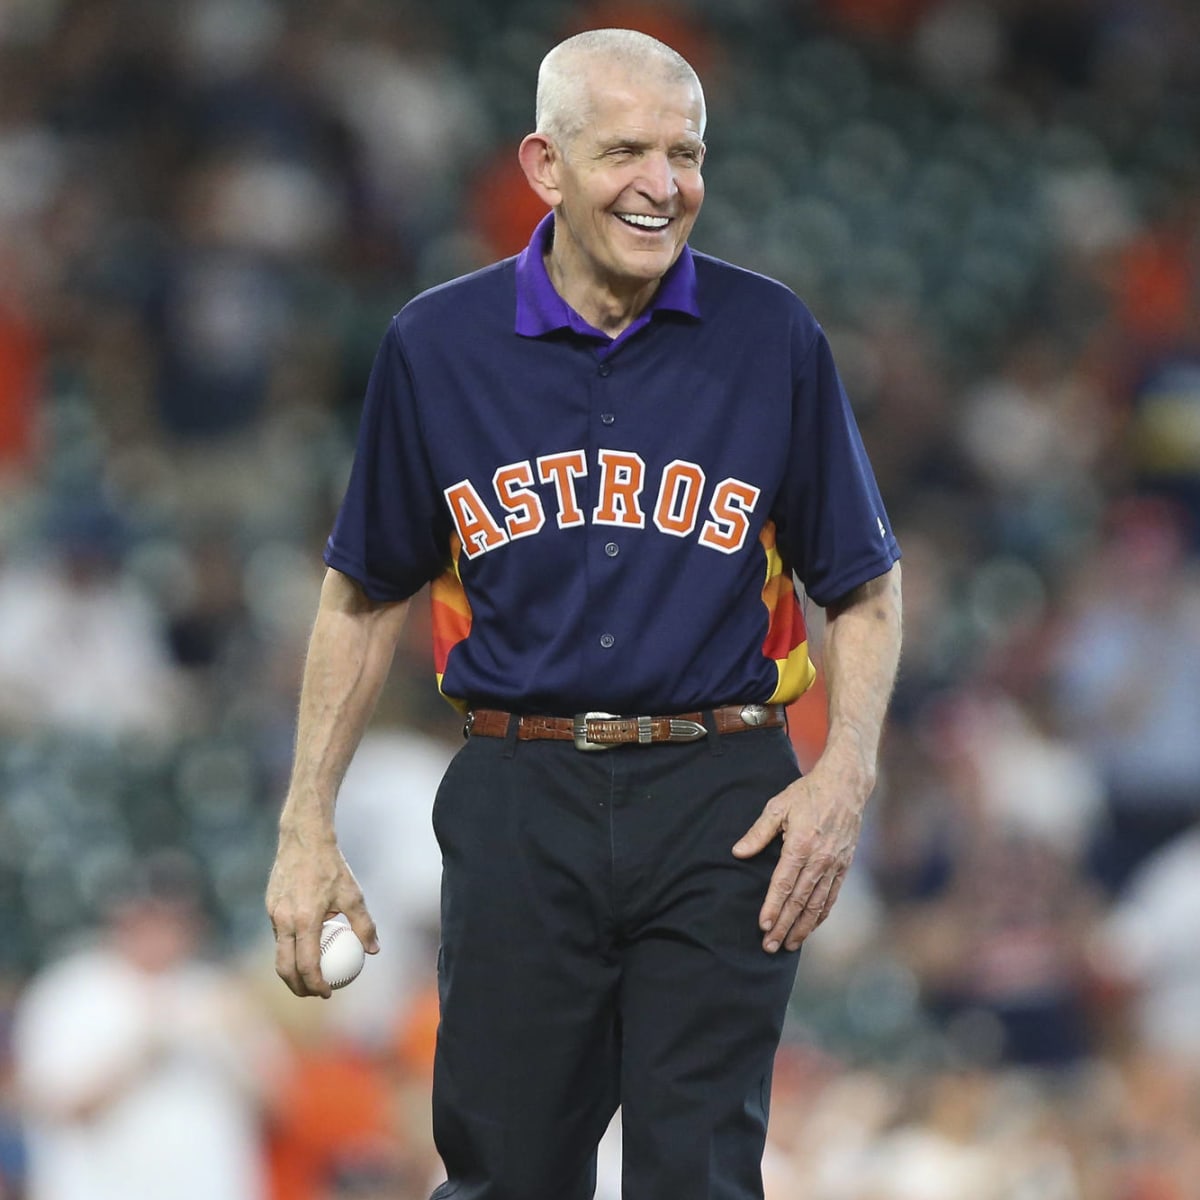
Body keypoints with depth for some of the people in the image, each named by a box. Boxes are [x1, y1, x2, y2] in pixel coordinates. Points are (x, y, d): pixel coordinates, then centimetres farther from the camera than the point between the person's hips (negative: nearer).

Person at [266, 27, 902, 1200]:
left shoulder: (772, 337, 1)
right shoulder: (437, 346, 3)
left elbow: (864, 586, 8)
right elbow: (367, 594, 12)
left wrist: (845, 773, -7)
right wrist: (307, 827, 7)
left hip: (720, 806, -1)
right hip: (519, 805, 1)